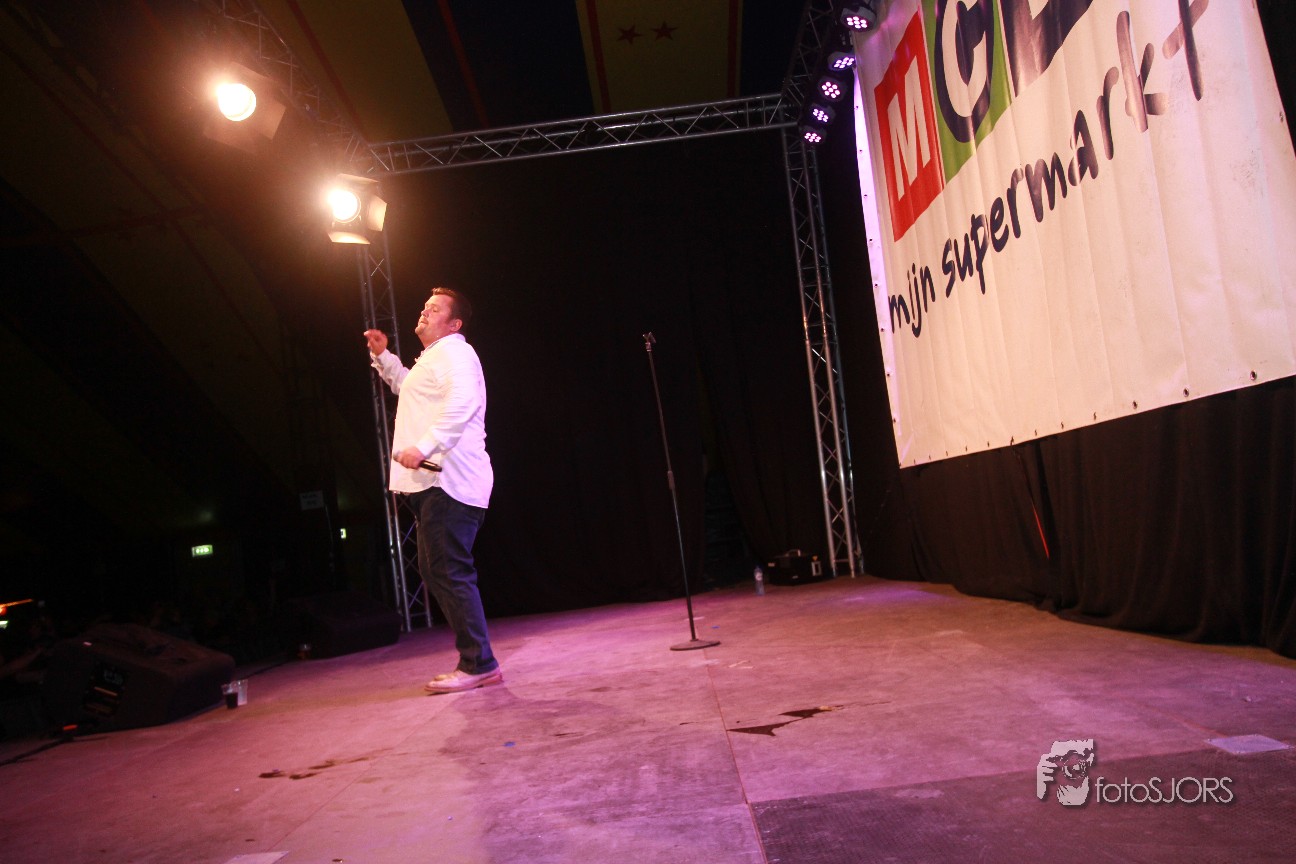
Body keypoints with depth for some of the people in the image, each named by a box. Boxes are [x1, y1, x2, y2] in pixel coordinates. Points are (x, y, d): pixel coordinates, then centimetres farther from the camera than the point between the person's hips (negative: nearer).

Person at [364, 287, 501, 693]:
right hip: (432, 481, 11)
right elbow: (409, 388, 49)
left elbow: (461, 403, -25)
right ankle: (475, 661, 16)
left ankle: (479, 665, -9)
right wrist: (383, 356, 38)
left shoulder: (453, 352, -6)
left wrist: (423, 447, -32)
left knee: (450, 572, -13)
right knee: (435, 570, 12)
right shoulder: (433, 358, 27)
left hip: (447, 481, -11)